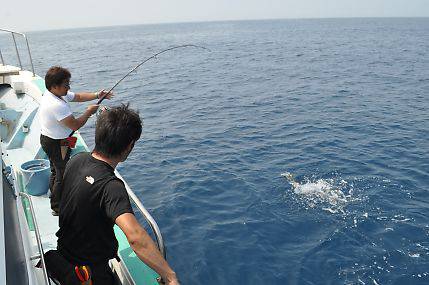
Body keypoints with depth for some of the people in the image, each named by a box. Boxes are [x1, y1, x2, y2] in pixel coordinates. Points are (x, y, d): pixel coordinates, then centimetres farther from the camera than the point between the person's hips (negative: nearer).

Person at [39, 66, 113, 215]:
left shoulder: (57, 94, -1)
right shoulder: (57, 105, -32)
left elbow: (78, 96, 9)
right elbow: (76, 125, -29)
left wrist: (96, 95, -3)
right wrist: (89, 112, -15)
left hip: (47, 139, 11)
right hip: (57, 144, -11)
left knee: (56, 171, 26)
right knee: (63, 175, 5)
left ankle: (55, 201, 45)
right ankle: (58, 208, 21)